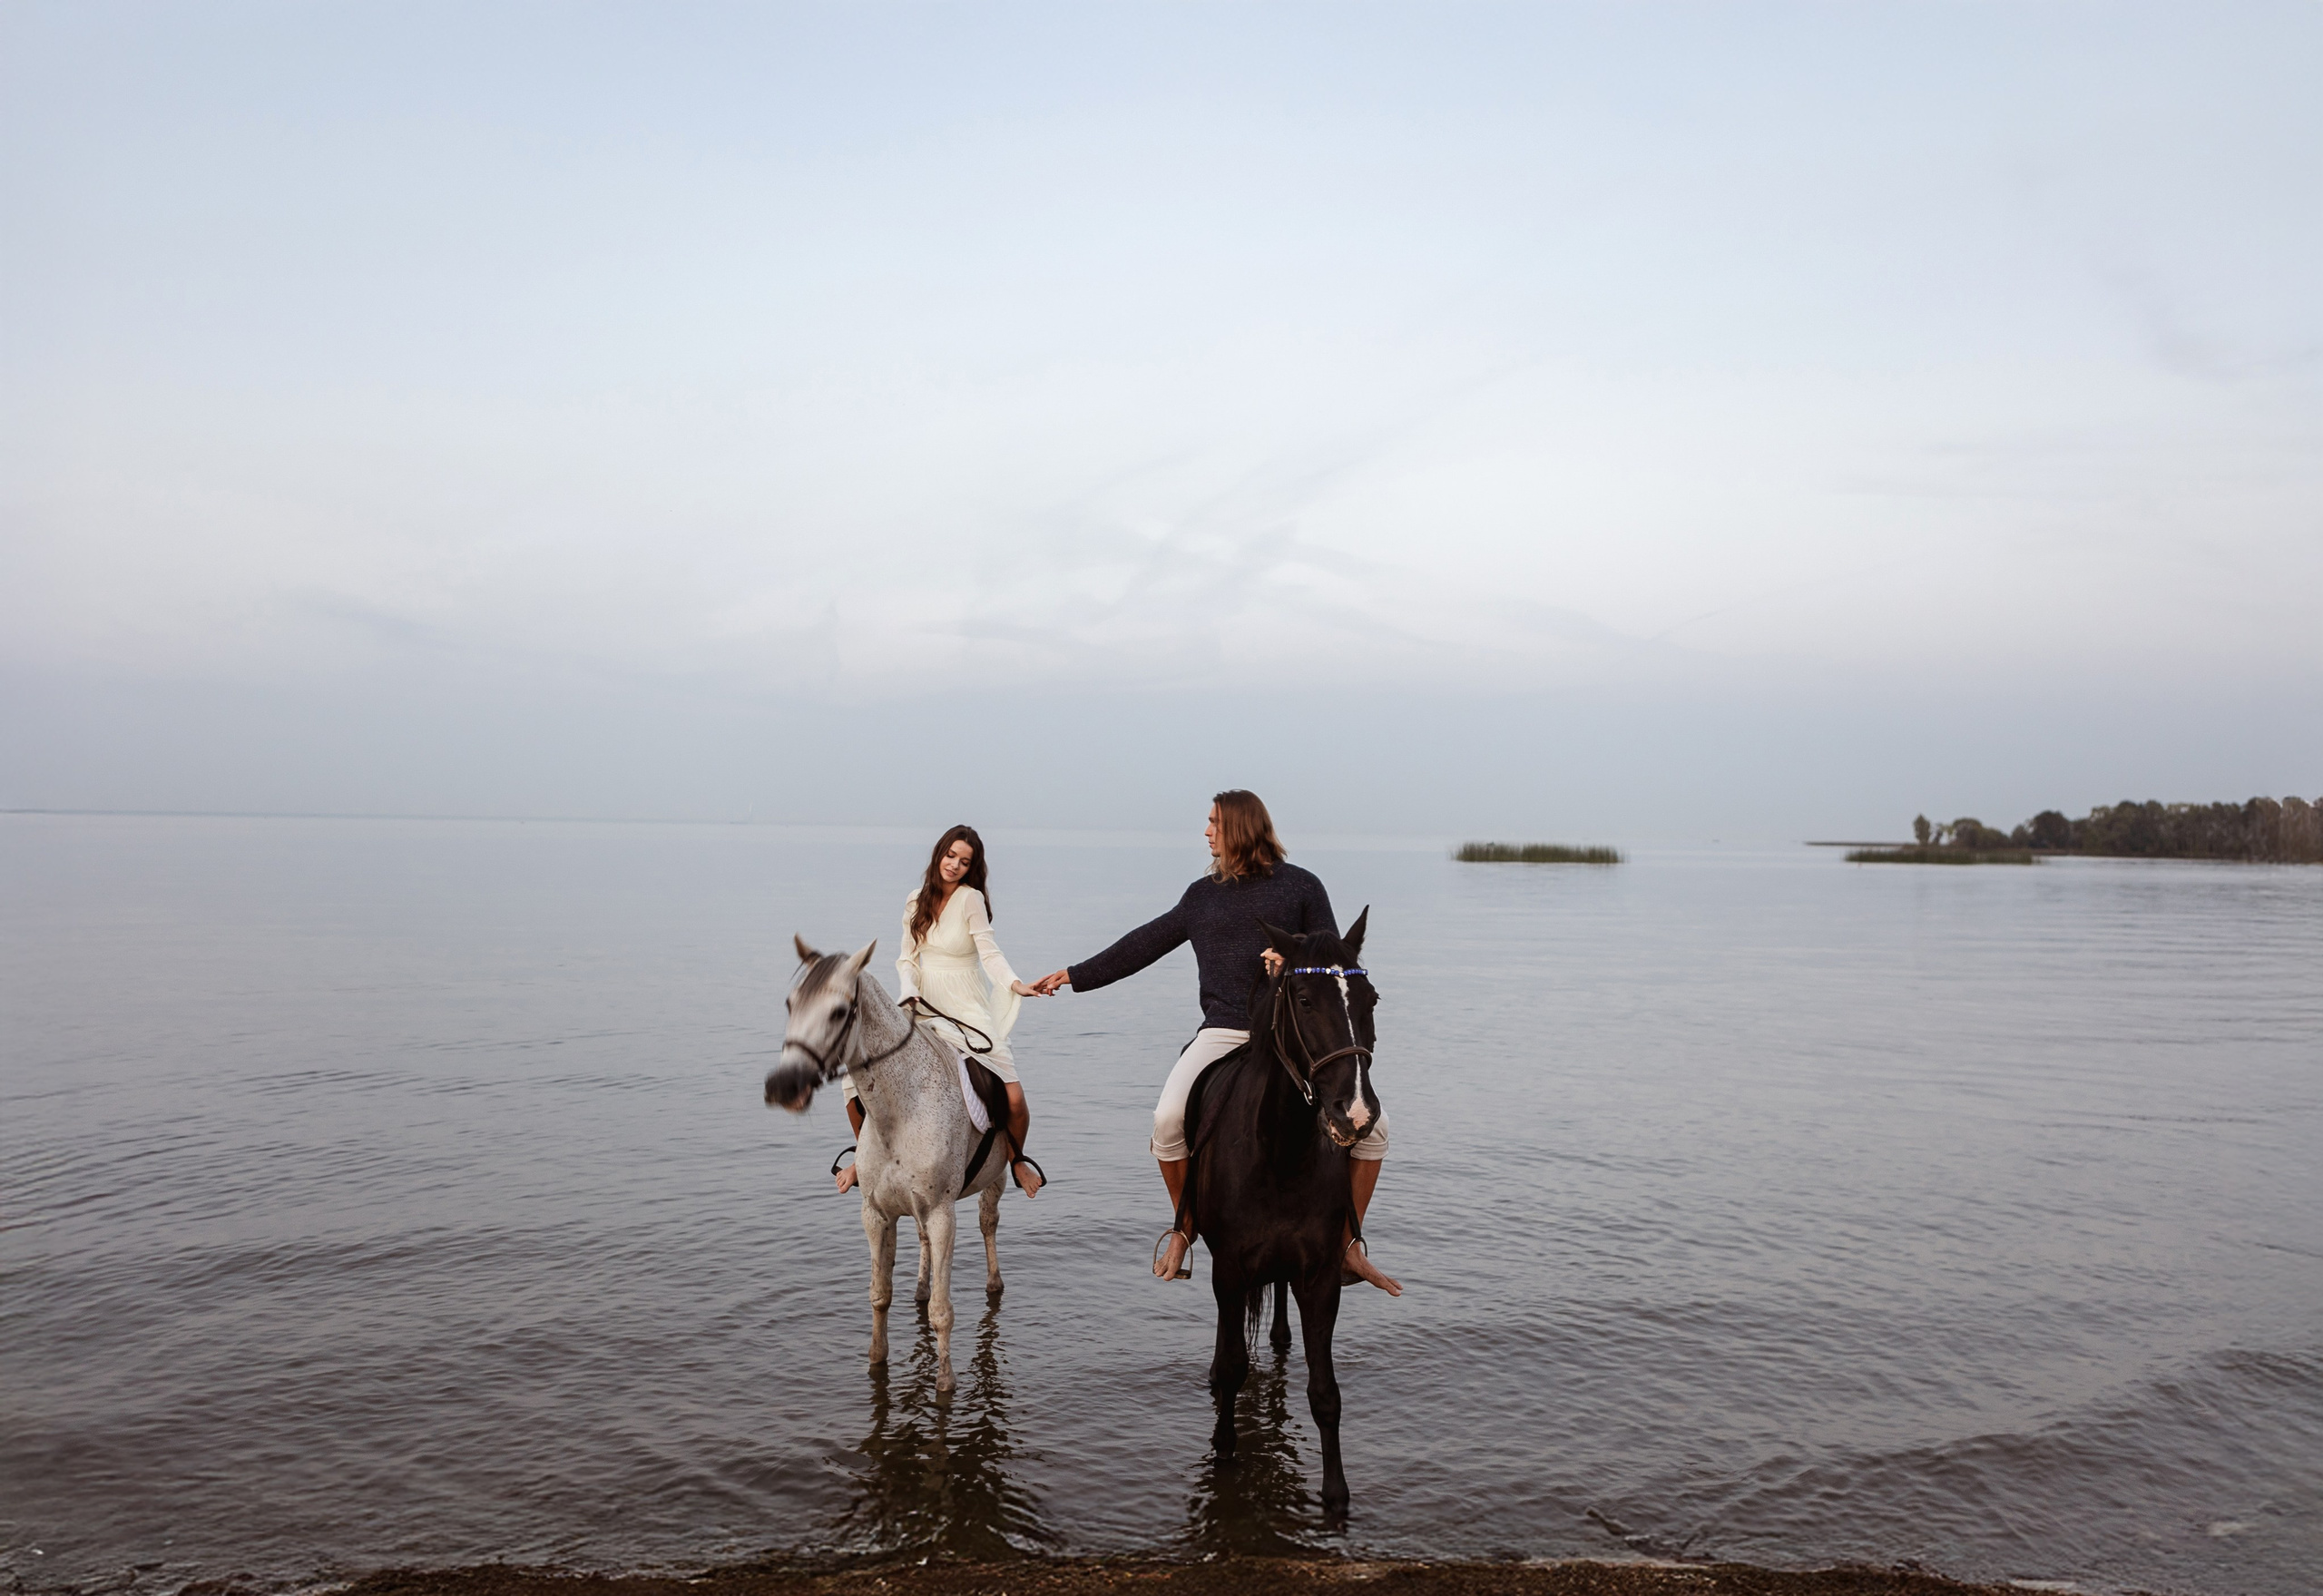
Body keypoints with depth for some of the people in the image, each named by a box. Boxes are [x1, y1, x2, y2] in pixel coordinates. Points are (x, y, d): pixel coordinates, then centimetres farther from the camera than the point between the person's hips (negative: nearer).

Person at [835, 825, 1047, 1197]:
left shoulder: (971, 899, -9)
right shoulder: (917, 901, 7)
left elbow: (989, 951, -19)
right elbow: (907, 959, 7)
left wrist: (1016, 985, -36)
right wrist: (910, 992, -12)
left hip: (969, 1012, -4)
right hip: (924, 1008, 5)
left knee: (1014, 1099, -17)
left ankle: (1017, 1157, 16)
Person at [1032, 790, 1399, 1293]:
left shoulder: (1301, 886, 7)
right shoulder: (1203, 895, 16)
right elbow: (1143, 945, 20)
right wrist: (1074, 976, 21)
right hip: (1224, 1033, 1)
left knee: (1371, 1122, -14)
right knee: (1167, 1119, -23)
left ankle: (1348, 1246, 4)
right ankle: (1183, 1226, 3)